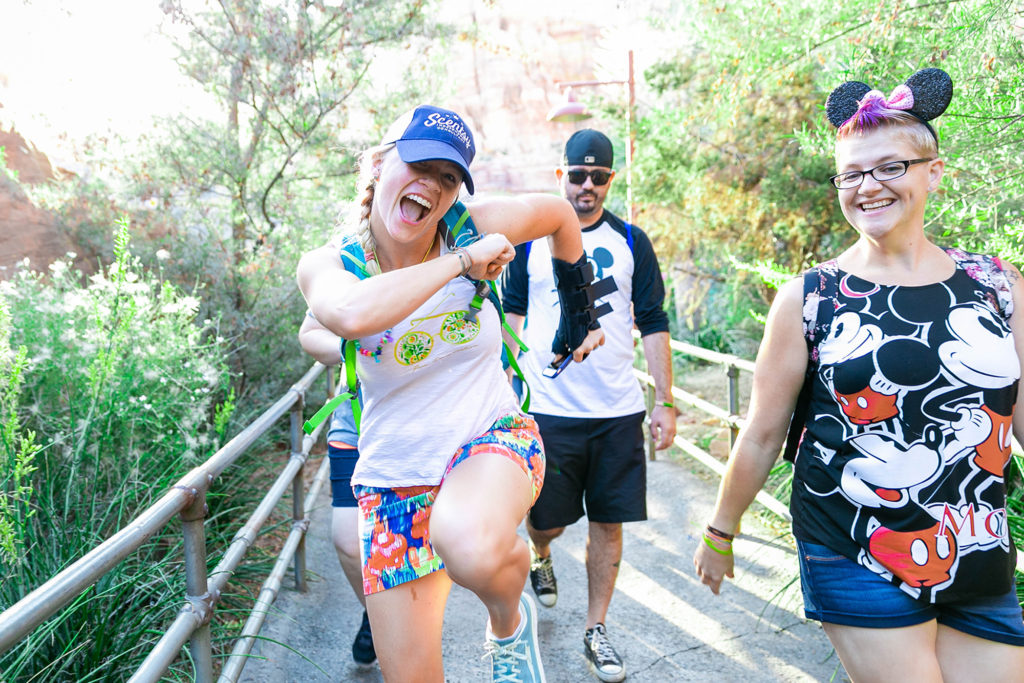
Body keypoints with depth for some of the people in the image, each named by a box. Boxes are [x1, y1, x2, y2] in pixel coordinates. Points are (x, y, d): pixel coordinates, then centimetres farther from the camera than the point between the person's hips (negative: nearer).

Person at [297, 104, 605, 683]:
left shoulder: (478, 228, -10)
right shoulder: (326, 266, -11)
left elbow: (559, 213, 11)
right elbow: (353, 315, -36)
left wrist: (580, 313, 19)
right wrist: (463, 262, -27)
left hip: (493, 439, -1)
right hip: (394, 478, 2)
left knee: (473, 547, -37)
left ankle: (509, 622, 0)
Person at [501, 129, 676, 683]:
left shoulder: (630, 242, 5)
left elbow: (653, 323, 6)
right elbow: (512, 310, 9)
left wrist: (666, 401, 1)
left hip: (618, 410, 1)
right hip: (548, 408, -1)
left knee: (608, 523, 7)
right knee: (547, 520, 6)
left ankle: (596, 630, 25)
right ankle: (540, 556, 43)